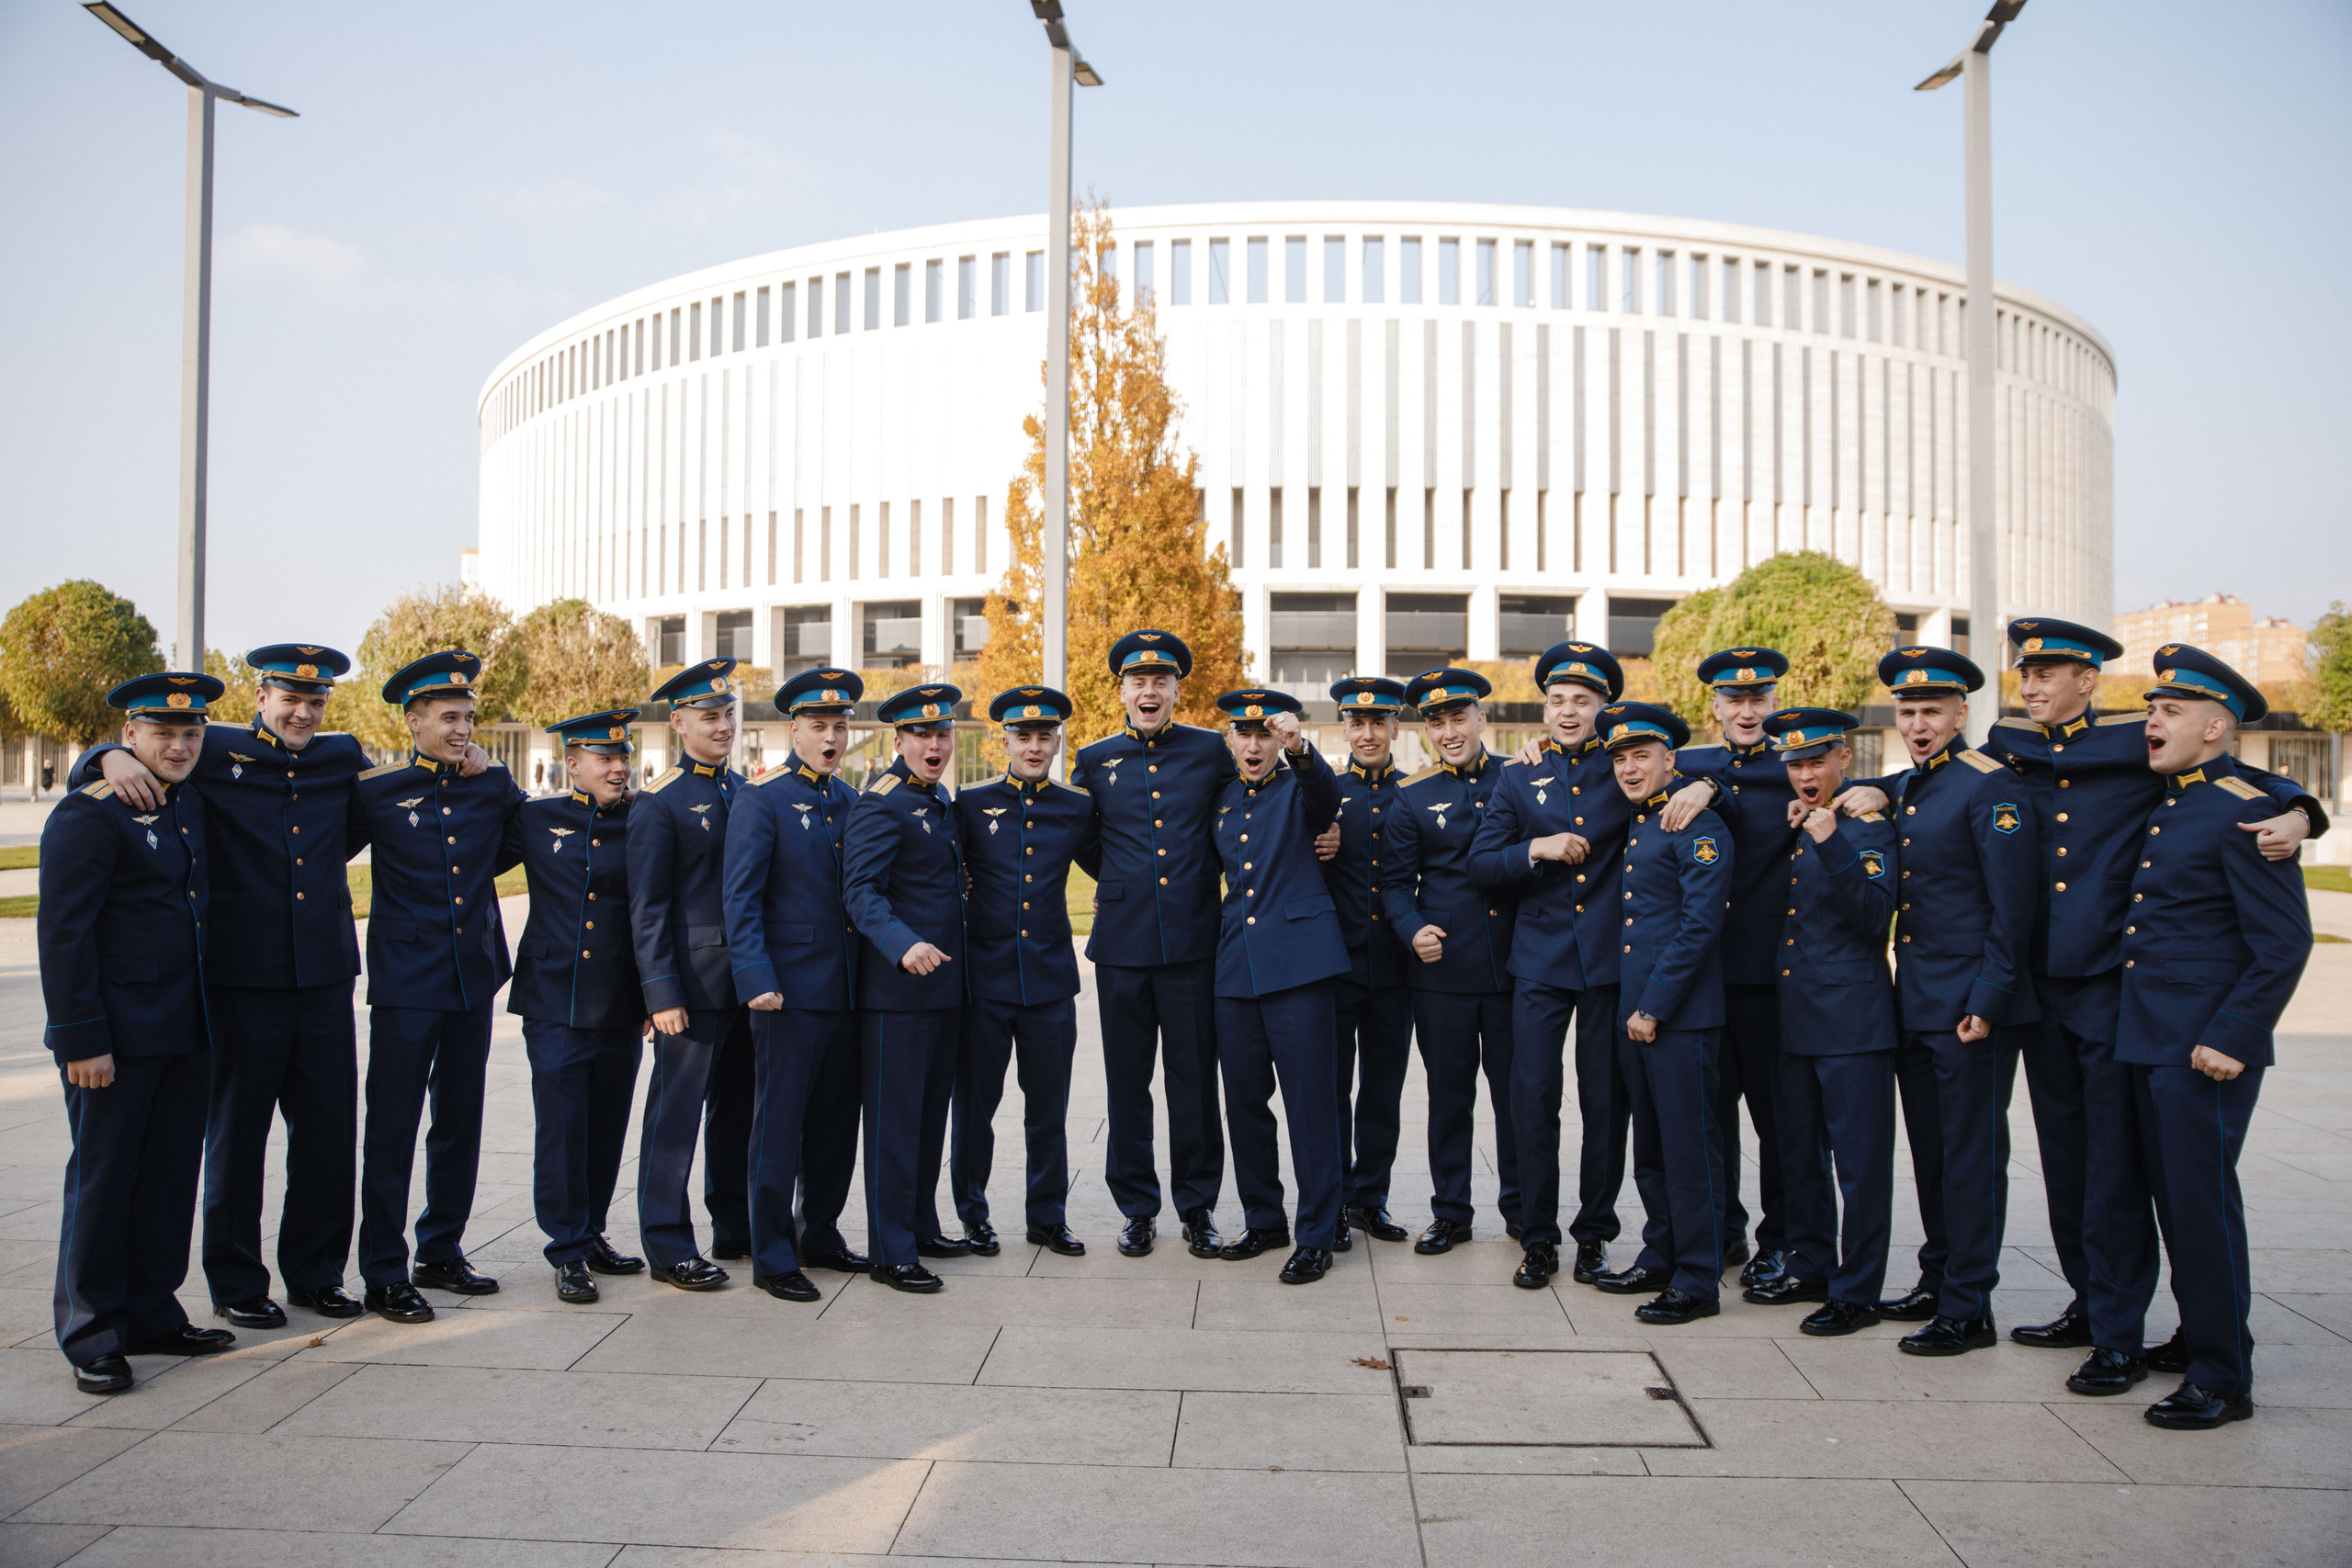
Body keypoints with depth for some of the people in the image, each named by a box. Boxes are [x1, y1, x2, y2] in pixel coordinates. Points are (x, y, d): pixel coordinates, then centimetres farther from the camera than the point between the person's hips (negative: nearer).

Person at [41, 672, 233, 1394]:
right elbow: (62, 934, -14)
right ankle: (92, 1339, 14)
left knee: (171, 1177, 12)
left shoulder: (193, 804, 11)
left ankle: (151, 1314, 24)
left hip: (185, 1032, 7)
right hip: (117, 1035, -7)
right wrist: (81, 1038, -17)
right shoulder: (88, 815, -11)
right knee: (102, 1179, 3)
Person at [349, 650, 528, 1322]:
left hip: (474, 982, 5)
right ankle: (384, 1275, 8)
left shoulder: (493, 787, 5)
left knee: (460, 1124, 12)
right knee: (392, 1129, -1)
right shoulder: (377, 792, -5)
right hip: (405, 986, -4)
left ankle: (441, 1253, 26)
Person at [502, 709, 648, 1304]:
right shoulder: (535, 820, 3)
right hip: (554, 1002, -1)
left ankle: (592, 1233, 26)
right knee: (561, 1125, -2)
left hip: (621, 1006, 1)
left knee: (607, 1126, 9)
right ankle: (569, 1250, 9)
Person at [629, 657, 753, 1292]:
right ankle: (668, 1245, 8)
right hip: (694, 981, -6)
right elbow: (647, 909, -8)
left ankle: (738, 1229, 24)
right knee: (677, 1109, -1)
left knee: (739, 1108, 13)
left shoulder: (746, 791, 13)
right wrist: (662, 992, -14)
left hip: (748, 978, 6)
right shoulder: (659, 803, -6)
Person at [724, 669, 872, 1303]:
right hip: (789, 989, -6)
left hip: (846, 989, 6)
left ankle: (820, 1235, 28)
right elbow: (741, 899, -11)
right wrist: (758, 980, -20)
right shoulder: (762, 799, -7)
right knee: (780, 1125, 1)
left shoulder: (849, 800, 13)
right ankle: (773, 1257, 11)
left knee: (836, 1123, 13)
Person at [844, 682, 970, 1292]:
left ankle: (922, 1228, 28)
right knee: (895, 1120, -2)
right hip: (895, 989, -9)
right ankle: (891, 1253, 5)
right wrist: (903, 945, -35)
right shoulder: (881, 803, -12)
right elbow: (859, 891, -21)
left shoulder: (940, 800, 15)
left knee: (931, 1114, 16)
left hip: (944, 987, 9)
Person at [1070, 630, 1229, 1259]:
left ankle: (1197, 1205, 18)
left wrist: (1203, 876, 9)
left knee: (1194, 1078, 5)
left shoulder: (1211, 751, 4)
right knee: (1126, 1082, 7)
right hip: (1122, 942, 1)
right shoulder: (1095, 760, 7)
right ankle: (1138, 1208, 20)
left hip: (1194, 941, -1)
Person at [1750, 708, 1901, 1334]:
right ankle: (1810, 1267, 29)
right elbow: (1742, 896, 13)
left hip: (1853, 1021, -7)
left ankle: (1857, 1292, 8)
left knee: (1860, 1161, 0)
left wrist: (1830, 841, -26)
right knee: (1798, 1154, 15)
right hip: (1793, 1017, 7)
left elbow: (1876, 916, -19)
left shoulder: (1867, 824, -6)